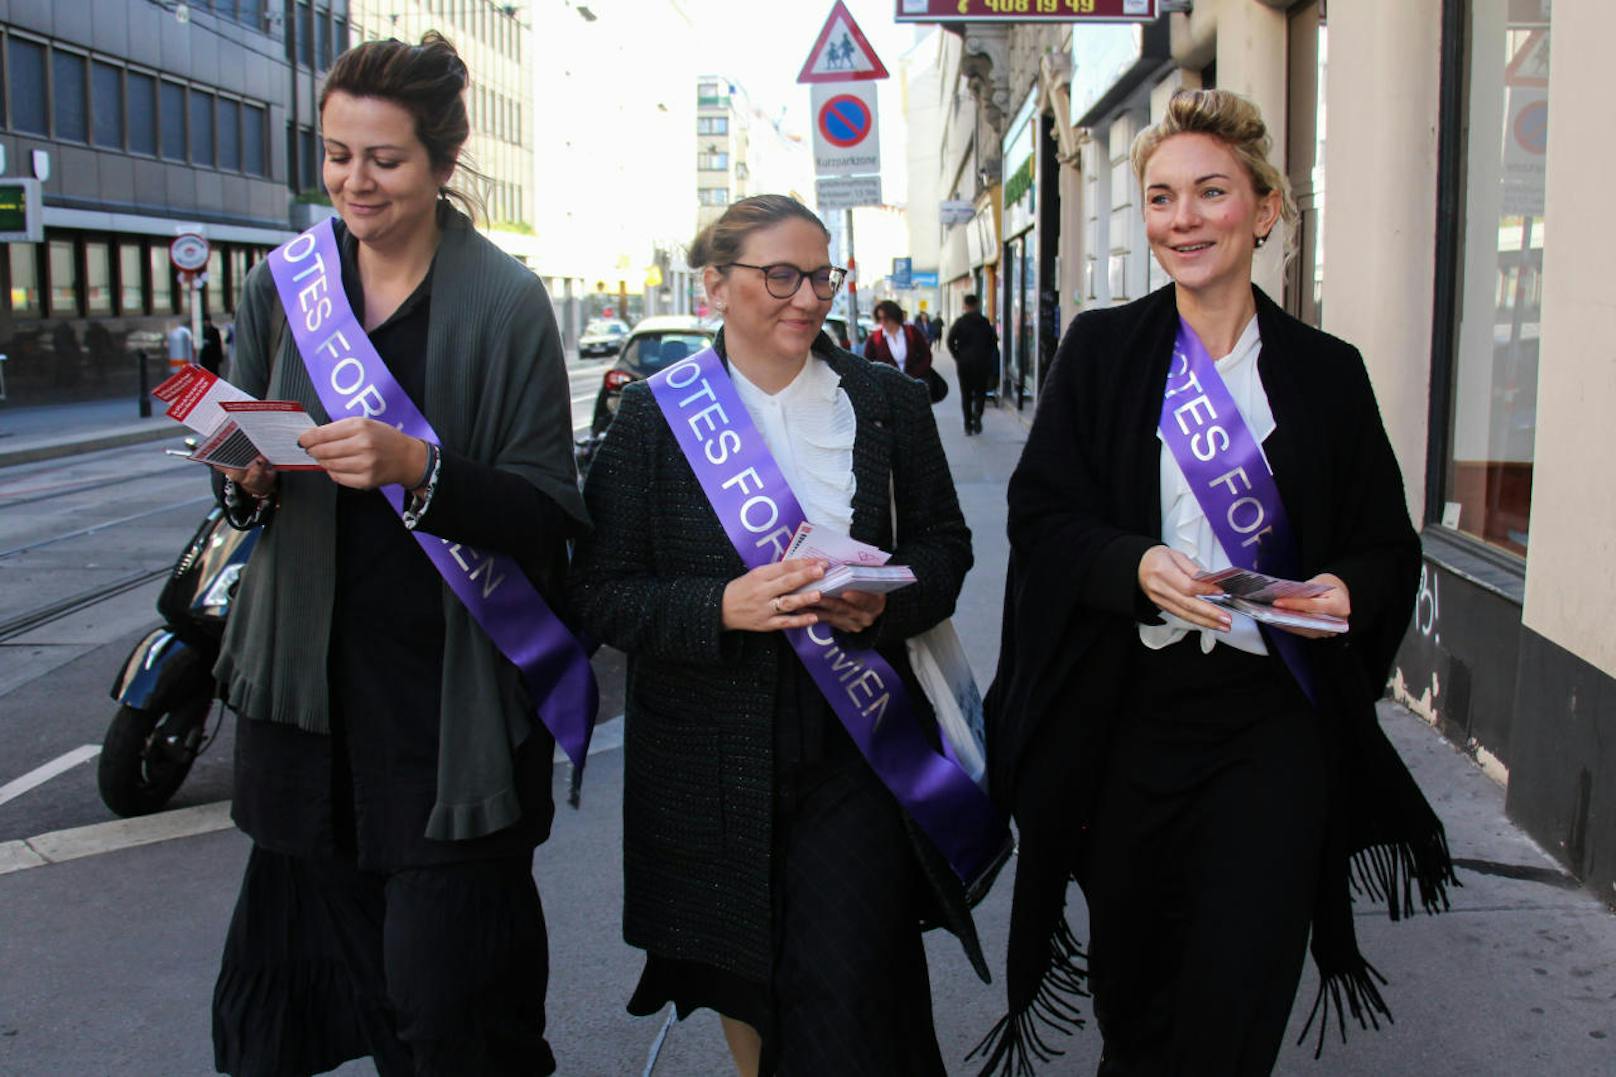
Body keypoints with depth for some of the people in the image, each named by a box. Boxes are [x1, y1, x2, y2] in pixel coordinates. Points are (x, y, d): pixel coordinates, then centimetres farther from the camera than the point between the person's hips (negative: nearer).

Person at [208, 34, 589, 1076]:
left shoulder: (507, 302, -6)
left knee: (446, 987, 0)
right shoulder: (281, 285, 7)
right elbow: (249, 497, 14)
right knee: (307, 956, 11)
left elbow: (549, 513, -10)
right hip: (314, 677, 4)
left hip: (454, 692, -4)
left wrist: (419, 469, -25)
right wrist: (248, 481, -9)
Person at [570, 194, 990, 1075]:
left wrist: (888, 599, -12)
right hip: (715, 754, 0)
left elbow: (945, 544, 9)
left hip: (854, 746, 0)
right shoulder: (653, 414, -2)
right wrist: (724, 607, -22)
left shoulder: (887, 402, 5)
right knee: (745, 990, 15)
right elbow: (601, 594, -5)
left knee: (845, 997, -5)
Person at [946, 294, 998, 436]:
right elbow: (993, 341, -1)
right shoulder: (985, 322, 1)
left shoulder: (959, 322, -2)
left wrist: (957, 356, 0)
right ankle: (977, 413, -20)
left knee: (966, 394, 8)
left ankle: (968, 424, 5)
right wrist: (987, 356, 10)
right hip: (982, 363, 0)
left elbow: (950, 340, -10)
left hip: (964, 362, 0)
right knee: (980, 392, 8)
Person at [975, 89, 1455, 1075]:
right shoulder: (1103, 349, 2)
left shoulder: (1327, 373, 4)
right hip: (1128, 706, 0)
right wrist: (1136, 563, -21)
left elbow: (1387, 544, 9)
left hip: (1273, 712, 0)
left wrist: (1346, 587, -14)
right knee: (1130, 973, 13)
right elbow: (1042, 514, -2)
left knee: (1236, 996, -4)